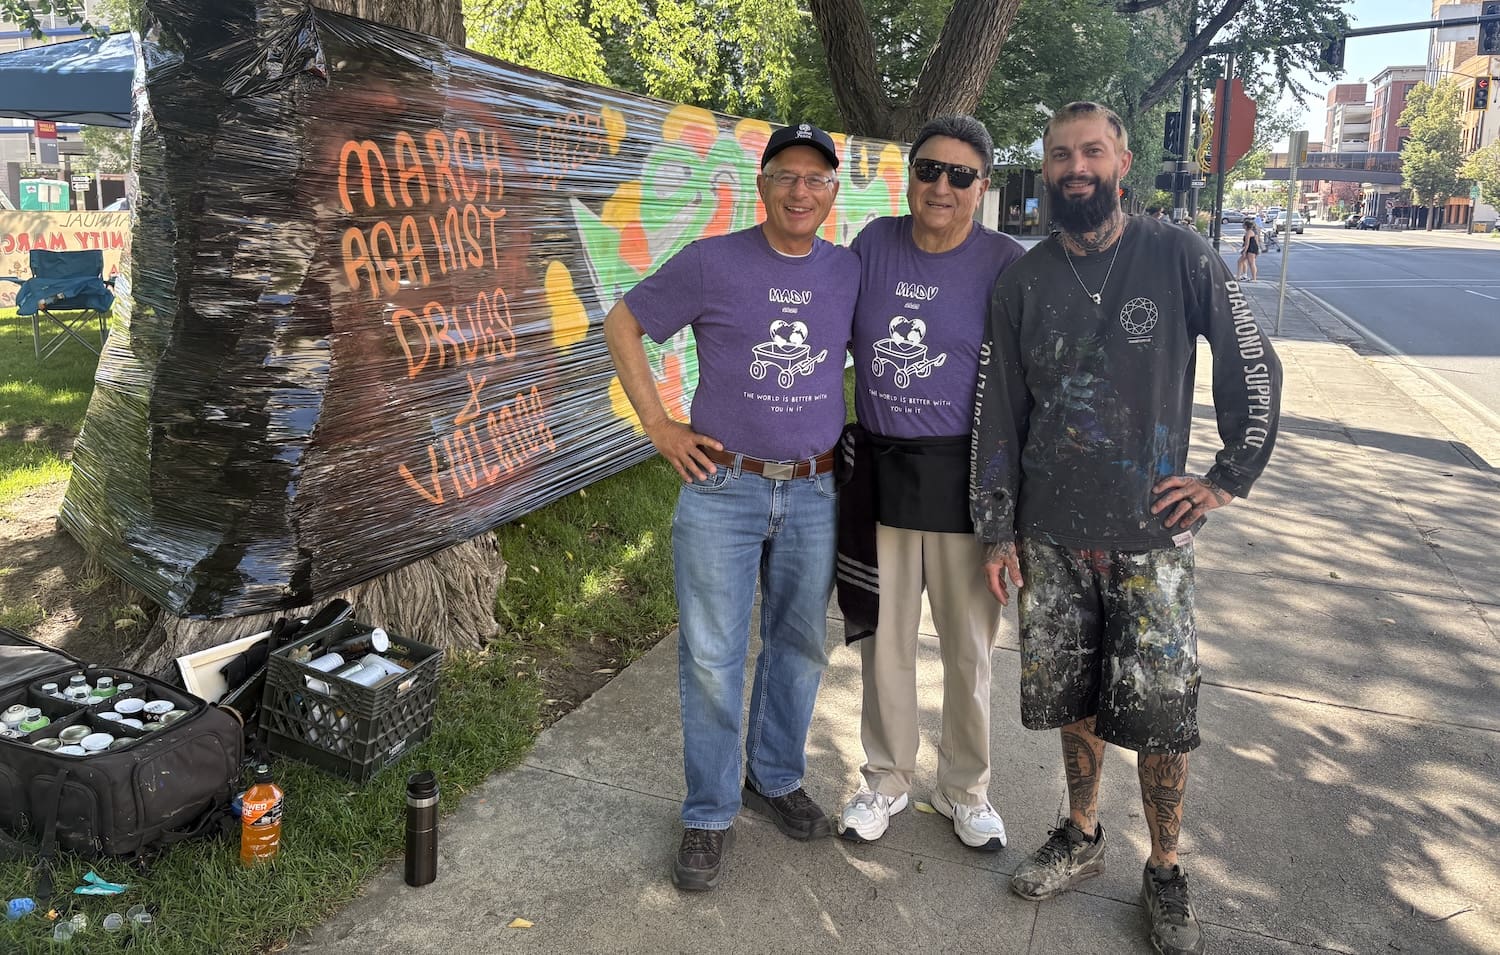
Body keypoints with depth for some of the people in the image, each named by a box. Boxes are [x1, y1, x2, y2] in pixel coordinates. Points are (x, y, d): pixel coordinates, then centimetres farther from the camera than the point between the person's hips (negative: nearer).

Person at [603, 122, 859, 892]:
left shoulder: (850, 272, 4)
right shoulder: (712, 263, -6)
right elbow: (621, 324, 1)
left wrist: (851, 430, 9)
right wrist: (659, 427, -4)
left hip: (815, 493, 4)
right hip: (722, 488, -3)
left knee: (800, 645, 15)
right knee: (712, 659, 2)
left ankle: (776, 779, 37)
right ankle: (708, 815, 19)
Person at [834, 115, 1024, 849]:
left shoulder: (1005, 264, -7)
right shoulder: (874, 243, 2)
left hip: (963, 477, -2)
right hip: (878, 467, 3)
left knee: (969, 645, 11)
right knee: (883, 637, 13)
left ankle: (964, 789, 33)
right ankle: (886, 781, 33)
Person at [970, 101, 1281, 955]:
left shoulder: (1180, 258, -4)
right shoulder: (1023, 281, 2)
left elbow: (1255, 366, 2)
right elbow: (999, 412, 4)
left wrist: (1230, 479, -1)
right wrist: (998, 531, 3)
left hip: (1152, 534, -2)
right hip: (1051, 534, 2)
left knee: (1160, 710, 3)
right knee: (1072, 695, 13)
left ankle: (1167, 876, 23)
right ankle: (1081, 837, 35)